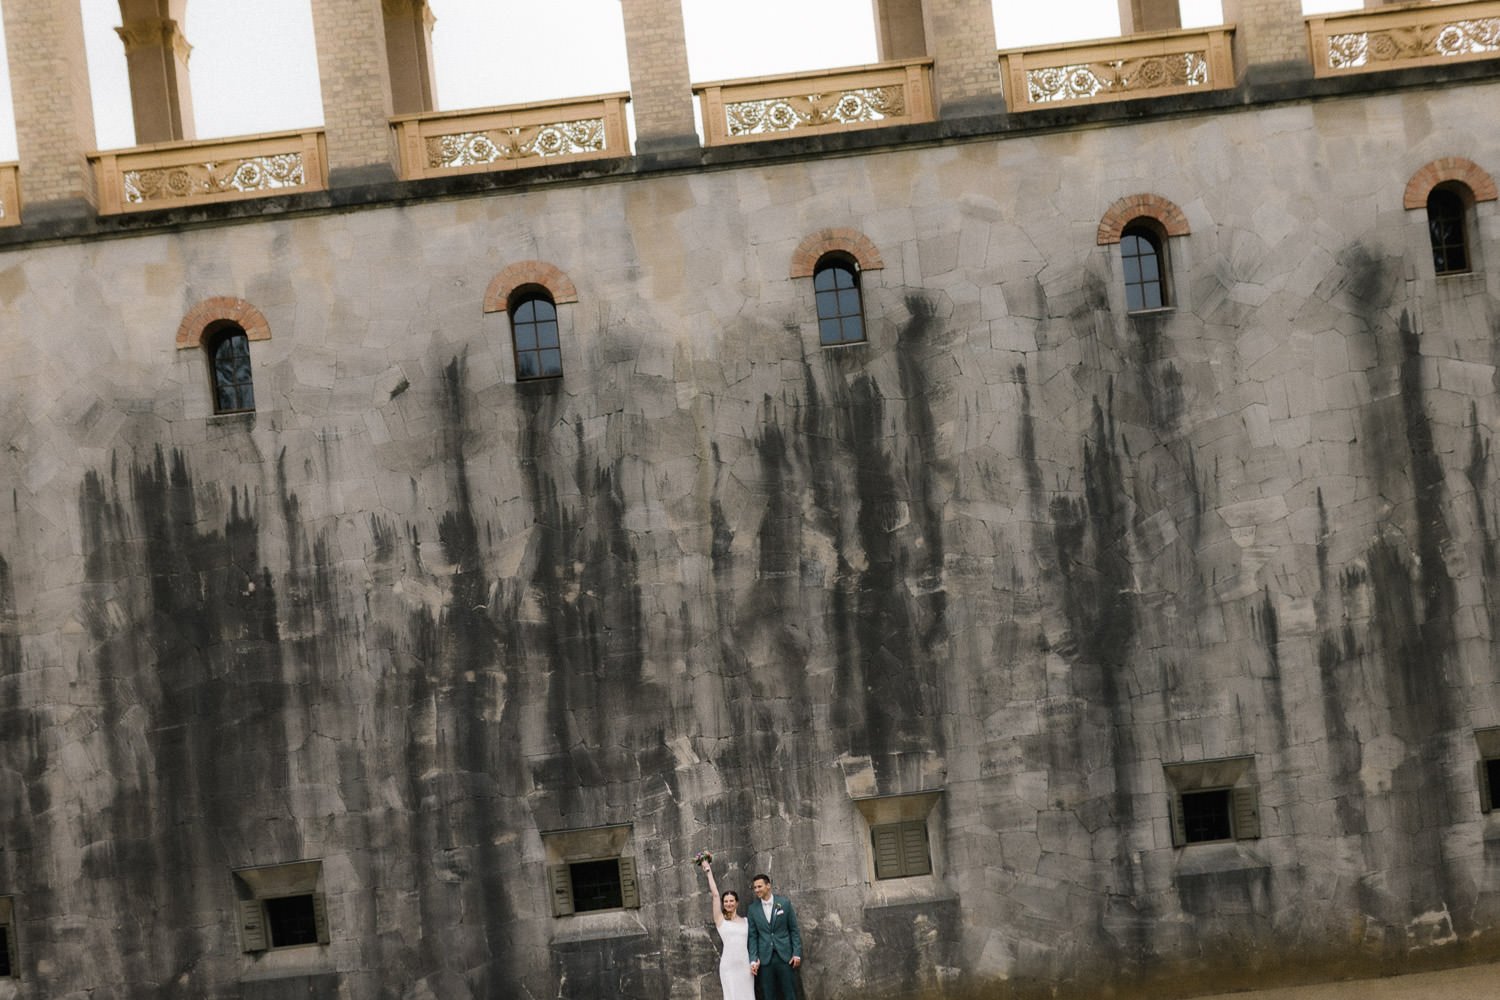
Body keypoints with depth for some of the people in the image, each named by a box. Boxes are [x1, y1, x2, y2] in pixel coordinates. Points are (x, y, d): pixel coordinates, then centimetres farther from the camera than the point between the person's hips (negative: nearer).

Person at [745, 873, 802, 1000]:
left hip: (785, 955, -1)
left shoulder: (784, 902, 1)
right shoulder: (753, 908, 4)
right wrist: (753, 960, -3)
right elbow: (752, 936, 5)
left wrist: (797, 953, -3)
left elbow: (794, 929, 3)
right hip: (765, 958, 1)